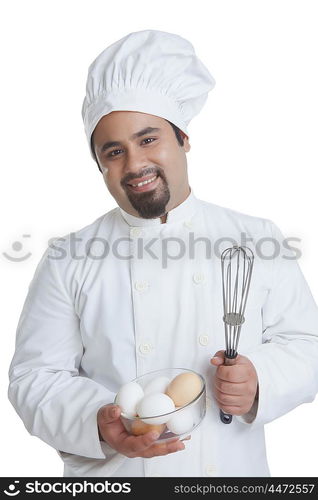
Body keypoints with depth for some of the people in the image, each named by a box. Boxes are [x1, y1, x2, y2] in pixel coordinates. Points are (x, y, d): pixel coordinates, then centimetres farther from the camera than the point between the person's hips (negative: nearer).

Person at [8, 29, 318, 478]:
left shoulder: (257, 241, -5)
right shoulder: (69, 261, -7)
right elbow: (35, 379, -7)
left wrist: (261, 381, -20)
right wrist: (99, 423, -24)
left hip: (237, 471, 2)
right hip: (112, 476, 0)